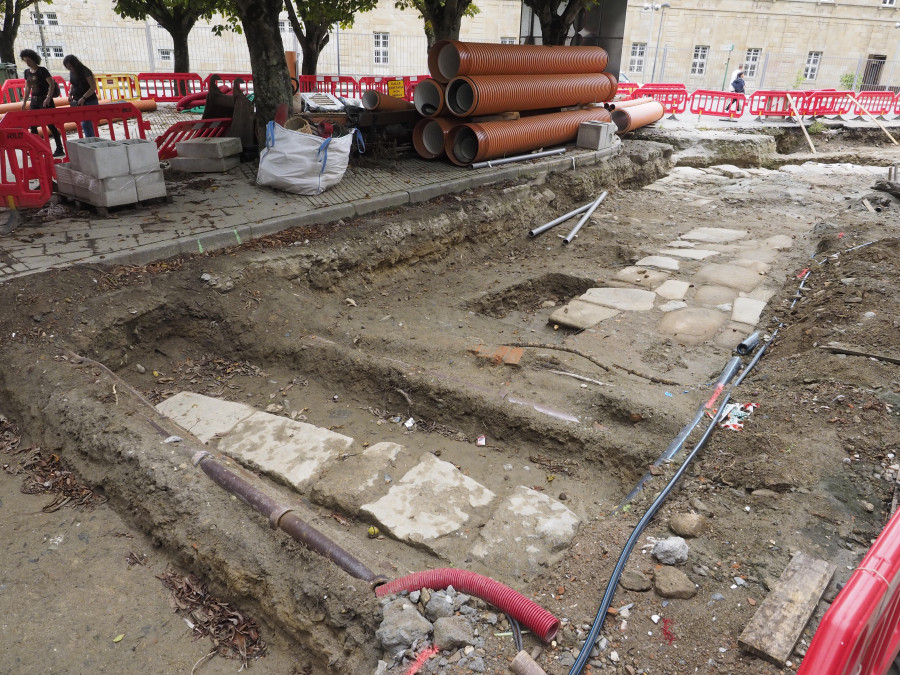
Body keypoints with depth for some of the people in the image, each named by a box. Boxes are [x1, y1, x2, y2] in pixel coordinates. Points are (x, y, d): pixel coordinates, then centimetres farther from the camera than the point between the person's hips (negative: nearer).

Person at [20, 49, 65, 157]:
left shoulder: (42, 70, -8)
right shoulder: (27, 72, 11)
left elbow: (52, 84, -14)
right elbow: (27, 88, 17)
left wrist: (48, 98, -22)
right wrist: (24, 102, 13)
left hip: (45, 100, -7)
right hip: (34, 100, 7)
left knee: (50, 124, -7)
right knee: (32, 125, 5)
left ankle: (60, 149, -1)